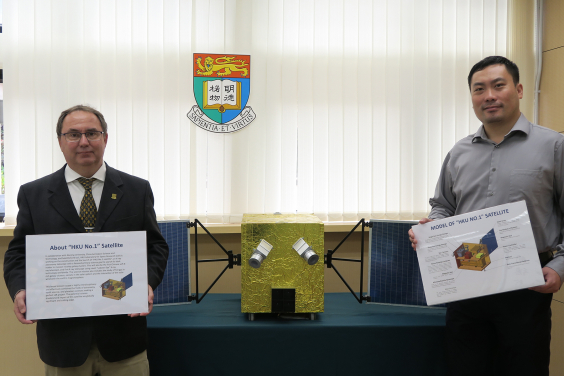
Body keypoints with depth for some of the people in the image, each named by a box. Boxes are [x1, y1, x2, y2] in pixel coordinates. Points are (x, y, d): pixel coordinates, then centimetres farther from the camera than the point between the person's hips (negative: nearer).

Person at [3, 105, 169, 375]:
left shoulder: (137, 190, 4)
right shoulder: (33, 194, 5)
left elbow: (156, 246, 4)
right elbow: (18, 252, 6)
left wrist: (148, 282, -14)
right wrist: (20, 290, -13)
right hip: (62, 334, 0)